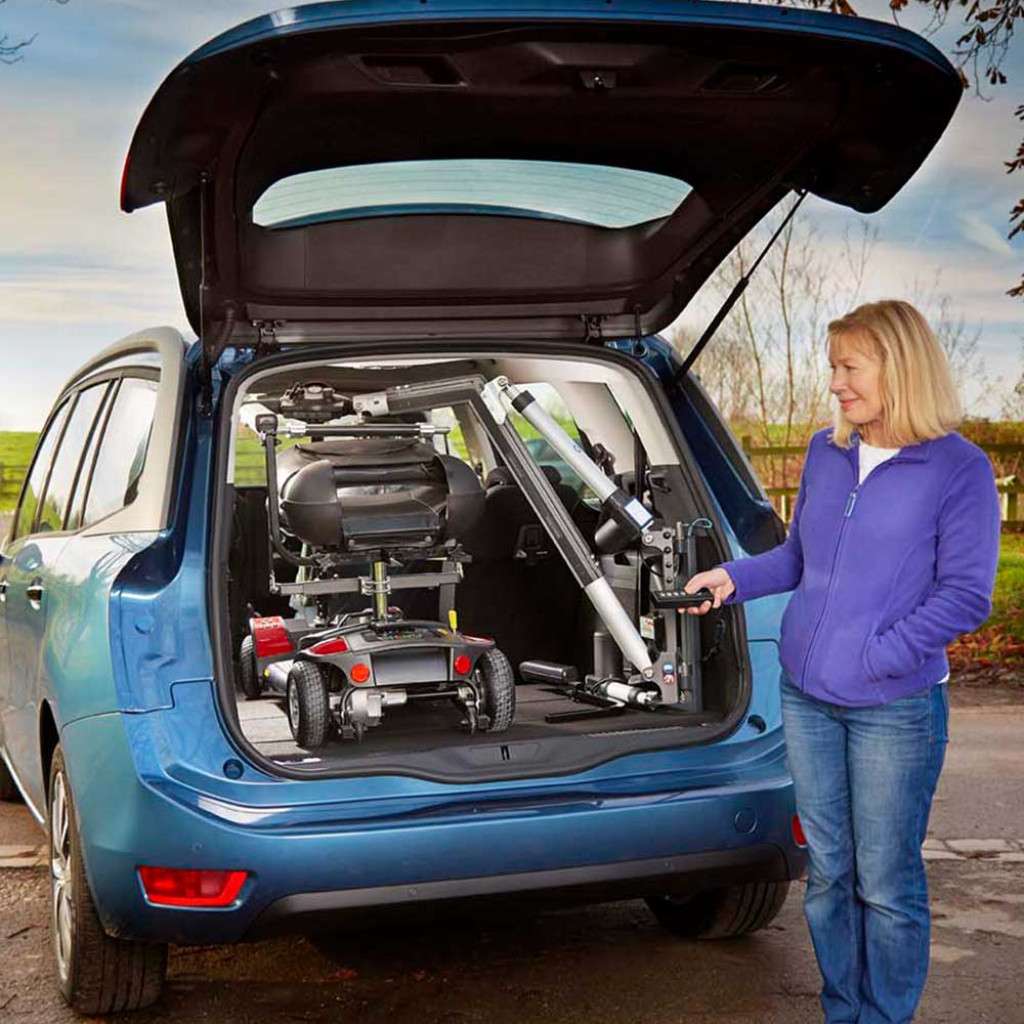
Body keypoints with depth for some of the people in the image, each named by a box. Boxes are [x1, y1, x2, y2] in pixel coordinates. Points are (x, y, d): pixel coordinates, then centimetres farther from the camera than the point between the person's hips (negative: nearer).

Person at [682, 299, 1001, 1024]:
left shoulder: (959, 469, -10)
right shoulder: (825, 452, 7)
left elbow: (966, 596, -12)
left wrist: (874, 655, -17)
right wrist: (734, 578, 2)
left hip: (896, 709, -5)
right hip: (806, 697, 5)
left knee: (886, 883, 4)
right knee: (828, 871, 14)